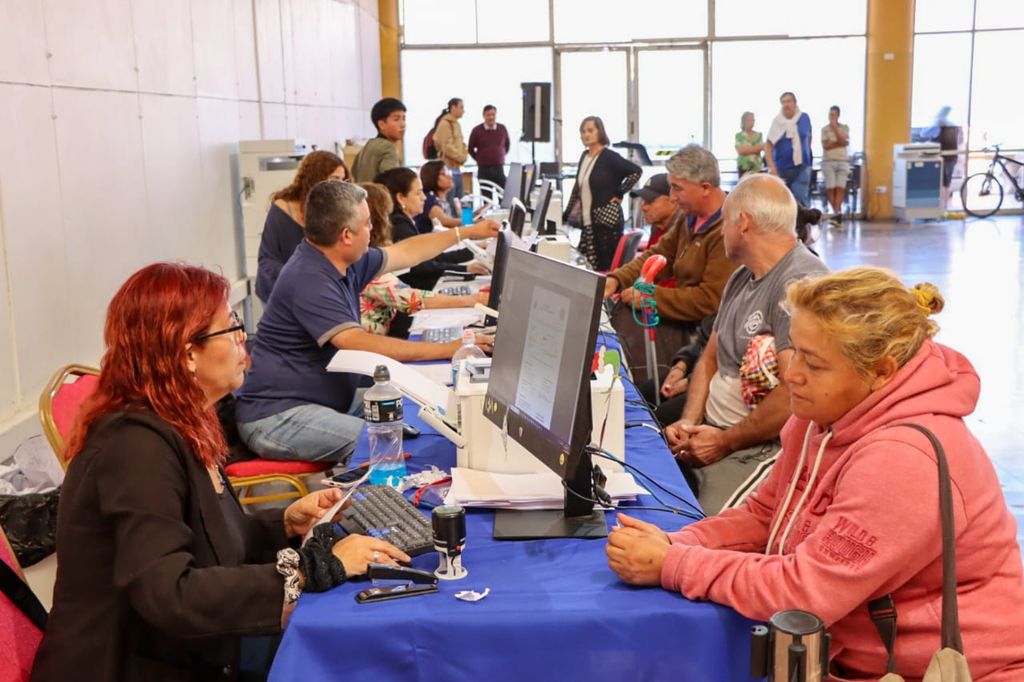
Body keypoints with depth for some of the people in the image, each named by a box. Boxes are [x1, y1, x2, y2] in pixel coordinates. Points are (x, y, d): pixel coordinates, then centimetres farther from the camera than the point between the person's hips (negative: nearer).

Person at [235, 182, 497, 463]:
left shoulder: (345, 262, 6)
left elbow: (405, 253, 21)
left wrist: (467, 233, 28)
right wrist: (448, 349, -28)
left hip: (330, 400, 10)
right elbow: (360, 345, -31)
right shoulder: (309, 281, -24)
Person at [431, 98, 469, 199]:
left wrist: (464, 155, 6)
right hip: (449, 168, -10)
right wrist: (462, 157, -10)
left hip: (457, 168, 10)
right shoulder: (445, 124, -11)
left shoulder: (456, 124, 17)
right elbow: (447, 147, -18)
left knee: (458, 201, 11)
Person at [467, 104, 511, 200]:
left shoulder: (502, 129, 2)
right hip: (484, 170, -1)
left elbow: (508, 144, 19)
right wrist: (479, 159, 10)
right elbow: (471, 149, 8)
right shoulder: (477, 131, -4)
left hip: (499, 169, 1)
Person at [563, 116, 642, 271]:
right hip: (588, 222, 7)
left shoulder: (609, 157, -7)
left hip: (607, 220, -7)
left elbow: (636, 171, -13)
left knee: (607, 266, -5)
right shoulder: (584, 156, 14)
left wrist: (618, 194, -10)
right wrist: (566, 216, 16)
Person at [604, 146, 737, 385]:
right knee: (616, 314, -3)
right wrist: (617, 279, -2)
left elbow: (712, 299, -25)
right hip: (684, 316, 9)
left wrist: (651, 297, -19)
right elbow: (658, 256, 14)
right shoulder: (690, 217, 9)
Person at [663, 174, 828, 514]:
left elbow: (796, 394, -24)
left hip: (760, 449, -9)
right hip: (707, 434, 9)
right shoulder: (741, 278, 16)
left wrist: (726, 441, -13)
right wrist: (689, 421, 3)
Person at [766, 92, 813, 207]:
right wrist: (771, 167, -19)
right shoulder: (777, 122, -7)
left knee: (801, 201, -10)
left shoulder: (804, 118, 0)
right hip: (781, 168, 0)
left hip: (801, 167, 0)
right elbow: (768, 146, -10)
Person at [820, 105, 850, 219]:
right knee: (830, 188, -8)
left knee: (840, 187, -11)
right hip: (828, 162, 0)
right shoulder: (824, 129, 7)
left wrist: (835, 129, -11)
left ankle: (837, 212, -17)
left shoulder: (845, 127, 10)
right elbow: (826, 146, -4)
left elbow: (844, 142, -7)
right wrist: (839, 143, -6)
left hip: (843, 161, 0)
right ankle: (837, 212, -2)